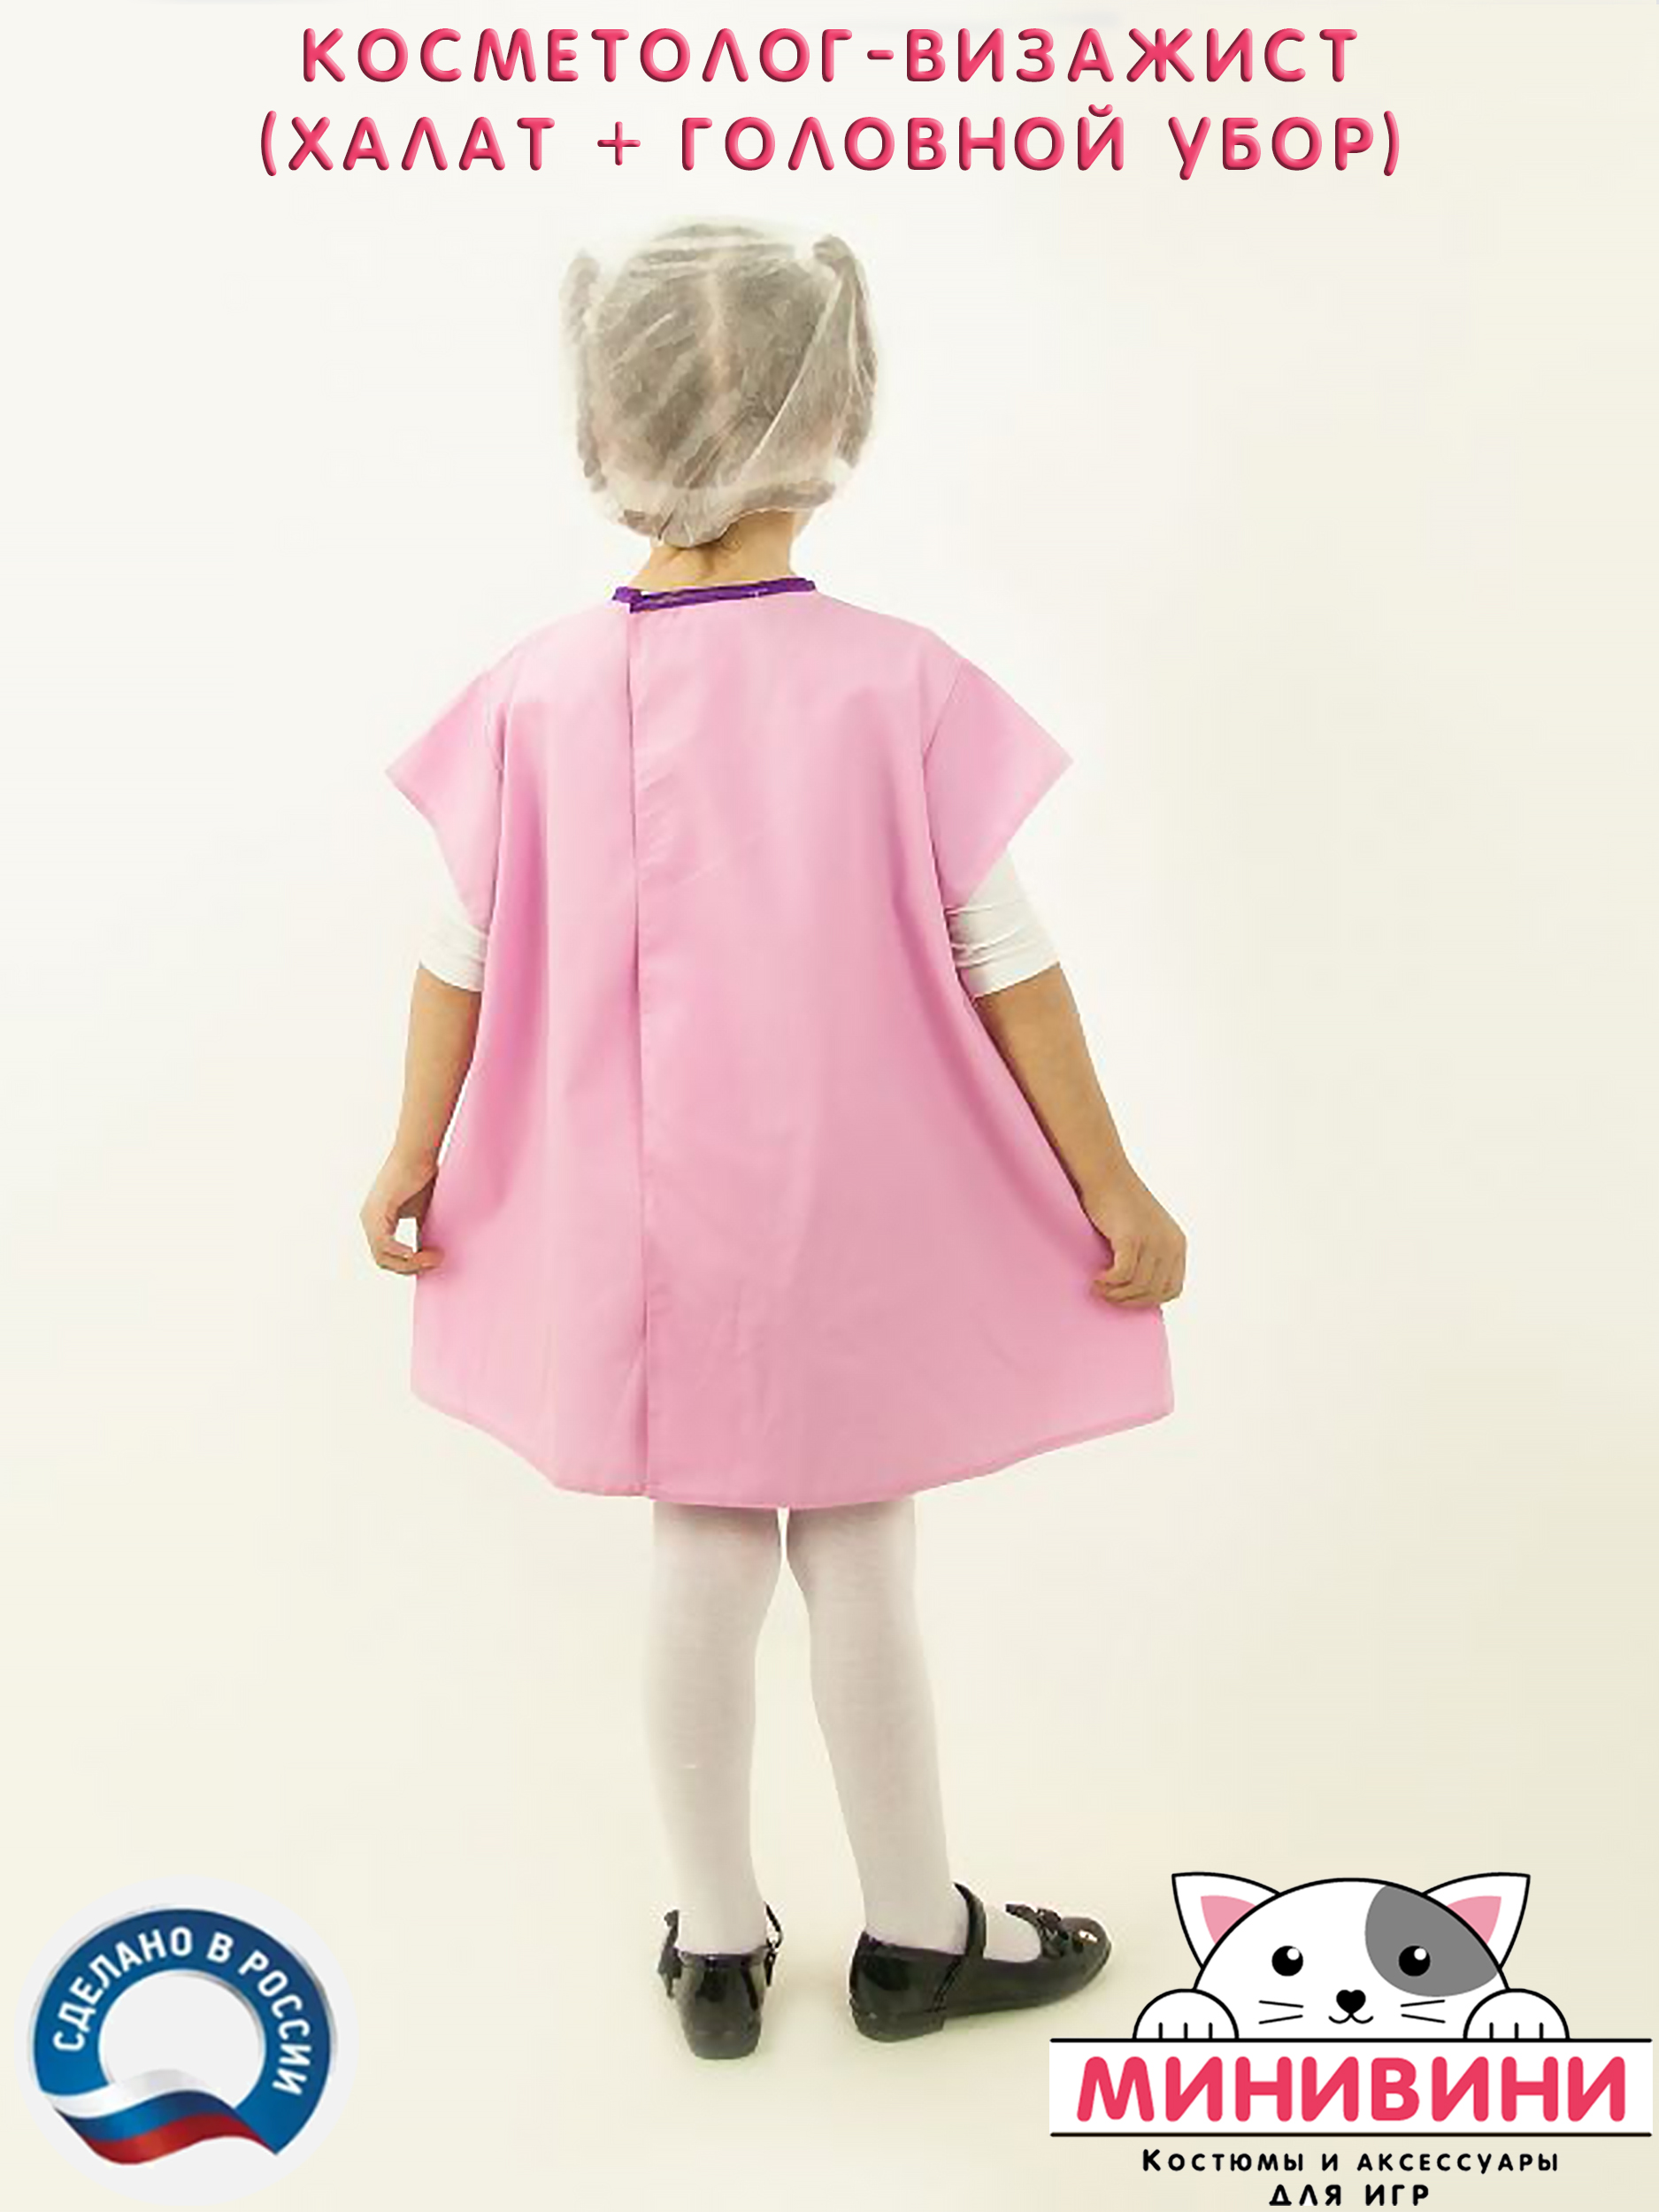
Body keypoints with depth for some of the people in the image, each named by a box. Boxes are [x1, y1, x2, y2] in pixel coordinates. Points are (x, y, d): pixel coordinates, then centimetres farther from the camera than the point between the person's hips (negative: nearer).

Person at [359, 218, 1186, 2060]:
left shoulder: (542, 695, -8)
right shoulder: (899, 684, -14)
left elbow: (461, 958, -1)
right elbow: (1008, 969, -11)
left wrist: (413, 1159, 13)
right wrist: (1114, 1193, -2)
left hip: (649, 1228, 2)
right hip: (853, 1221, -2)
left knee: (700, 1564, 16)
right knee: (861, 1570, 13)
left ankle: (717, 1943, 33)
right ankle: (917, 1938, 33)